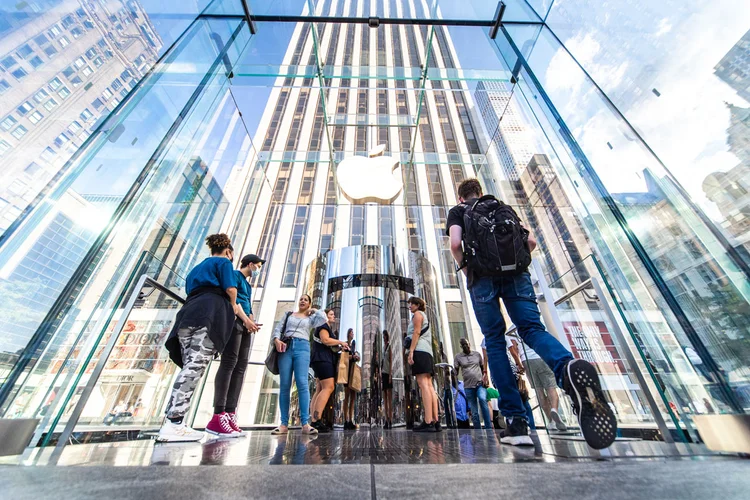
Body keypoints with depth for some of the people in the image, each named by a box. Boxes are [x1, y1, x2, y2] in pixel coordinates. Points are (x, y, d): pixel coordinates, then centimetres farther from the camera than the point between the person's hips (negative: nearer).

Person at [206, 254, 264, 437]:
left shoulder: (247, 284, 28)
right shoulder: (234, 275, 3)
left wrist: (253, 322, 6)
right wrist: (246, 319, -14)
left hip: (245, 326, 9)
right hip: (234, 321, -9)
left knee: (240, 368, 1)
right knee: (229, 364, -15)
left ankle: (230, 414, 1)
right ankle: (218, 416, -16)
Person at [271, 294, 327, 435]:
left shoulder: (311, 318, 18)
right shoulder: (288, 315, 23)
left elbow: (324, 319, -1)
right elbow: (278, 328, 12)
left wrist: (313, 310, 15)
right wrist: (276, 339, -9)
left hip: (302, 347, -1)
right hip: (286, 347, 2)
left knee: (302, 383, -14)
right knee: (284, 385, -3)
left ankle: (305, 423, -16)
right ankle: (284, 424, 2)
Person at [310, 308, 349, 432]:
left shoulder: (328, 329, 27)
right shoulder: (323, 326, -2)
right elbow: (325, 340, -20)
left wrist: (340, 347, 11)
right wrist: (341, 342, -9)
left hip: (325, 360, 10)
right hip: (322, 360, -10)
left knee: (320, 390, 2)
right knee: (329, 387, -18)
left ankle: (314, 421, -2)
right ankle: (318, 420, -23)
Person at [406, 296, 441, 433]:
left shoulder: (418, 314, 5)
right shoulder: (424, 317, 30)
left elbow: (416, 332, -9)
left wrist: (411, 351, -16)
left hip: (419, 350, -9)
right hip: (427, 352, 9)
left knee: (423, 384, -16)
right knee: (429, 385, 1)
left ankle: (428, 422, -20)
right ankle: (435, 421, -3)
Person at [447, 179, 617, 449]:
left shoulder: (457, 211, 18)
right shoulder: (505, 207, 30)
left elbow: (456, 243, -3)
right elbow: (531, 241, 18)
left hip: (483, 277, -3)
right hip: (516, 272, 3)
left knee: (495, 342, 1)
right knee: (532, 328, -2)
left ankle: (516, 421, -2)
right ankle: (570, 368, -36)